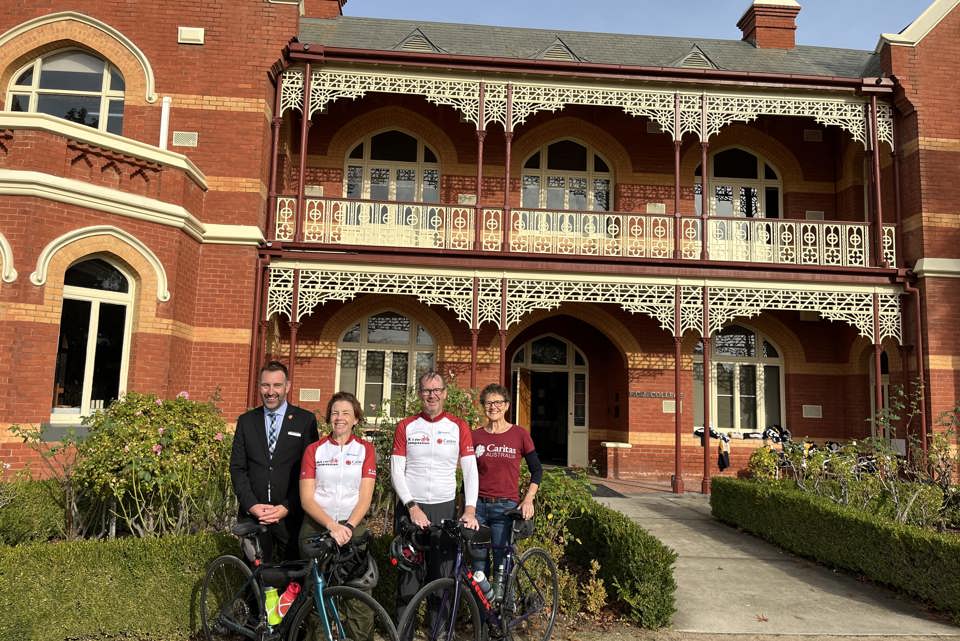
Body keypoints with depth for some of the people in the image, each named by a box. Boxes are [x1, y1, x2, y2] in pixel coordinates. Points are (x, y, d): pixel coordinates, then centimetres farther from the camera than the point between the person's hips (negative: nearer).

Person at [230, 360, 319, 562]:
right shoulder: (246, 421, 9)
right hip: (253, 514, 2)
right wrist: (251, 505, -6)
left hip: (291, 515, -2)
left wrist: (288, 507, -11)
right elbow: (237, 467, 6)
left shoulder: (305, 420, 0)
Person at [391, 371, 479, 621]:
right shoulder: (406, 427, 3)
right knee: (408, 575, 2)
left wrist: (470, 509, -13)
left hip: (445, 509, 1)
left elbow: (470, 470, -2)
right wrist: (413, 507, -12)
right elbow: (396, 471, -1)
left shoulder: (459, 427, 4)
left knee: (443, 574, 4)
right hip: (410, 508, 0)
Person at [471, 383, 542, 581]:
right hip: (479, 506, 2)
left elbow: (537, 470, 6)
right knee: (479, 564, 4)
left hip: (506, 508, -2)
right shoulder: (476, 436, 6)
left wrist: (528, 499, -6)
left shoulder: (519, 434, 0)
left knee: (503, 565, -1)